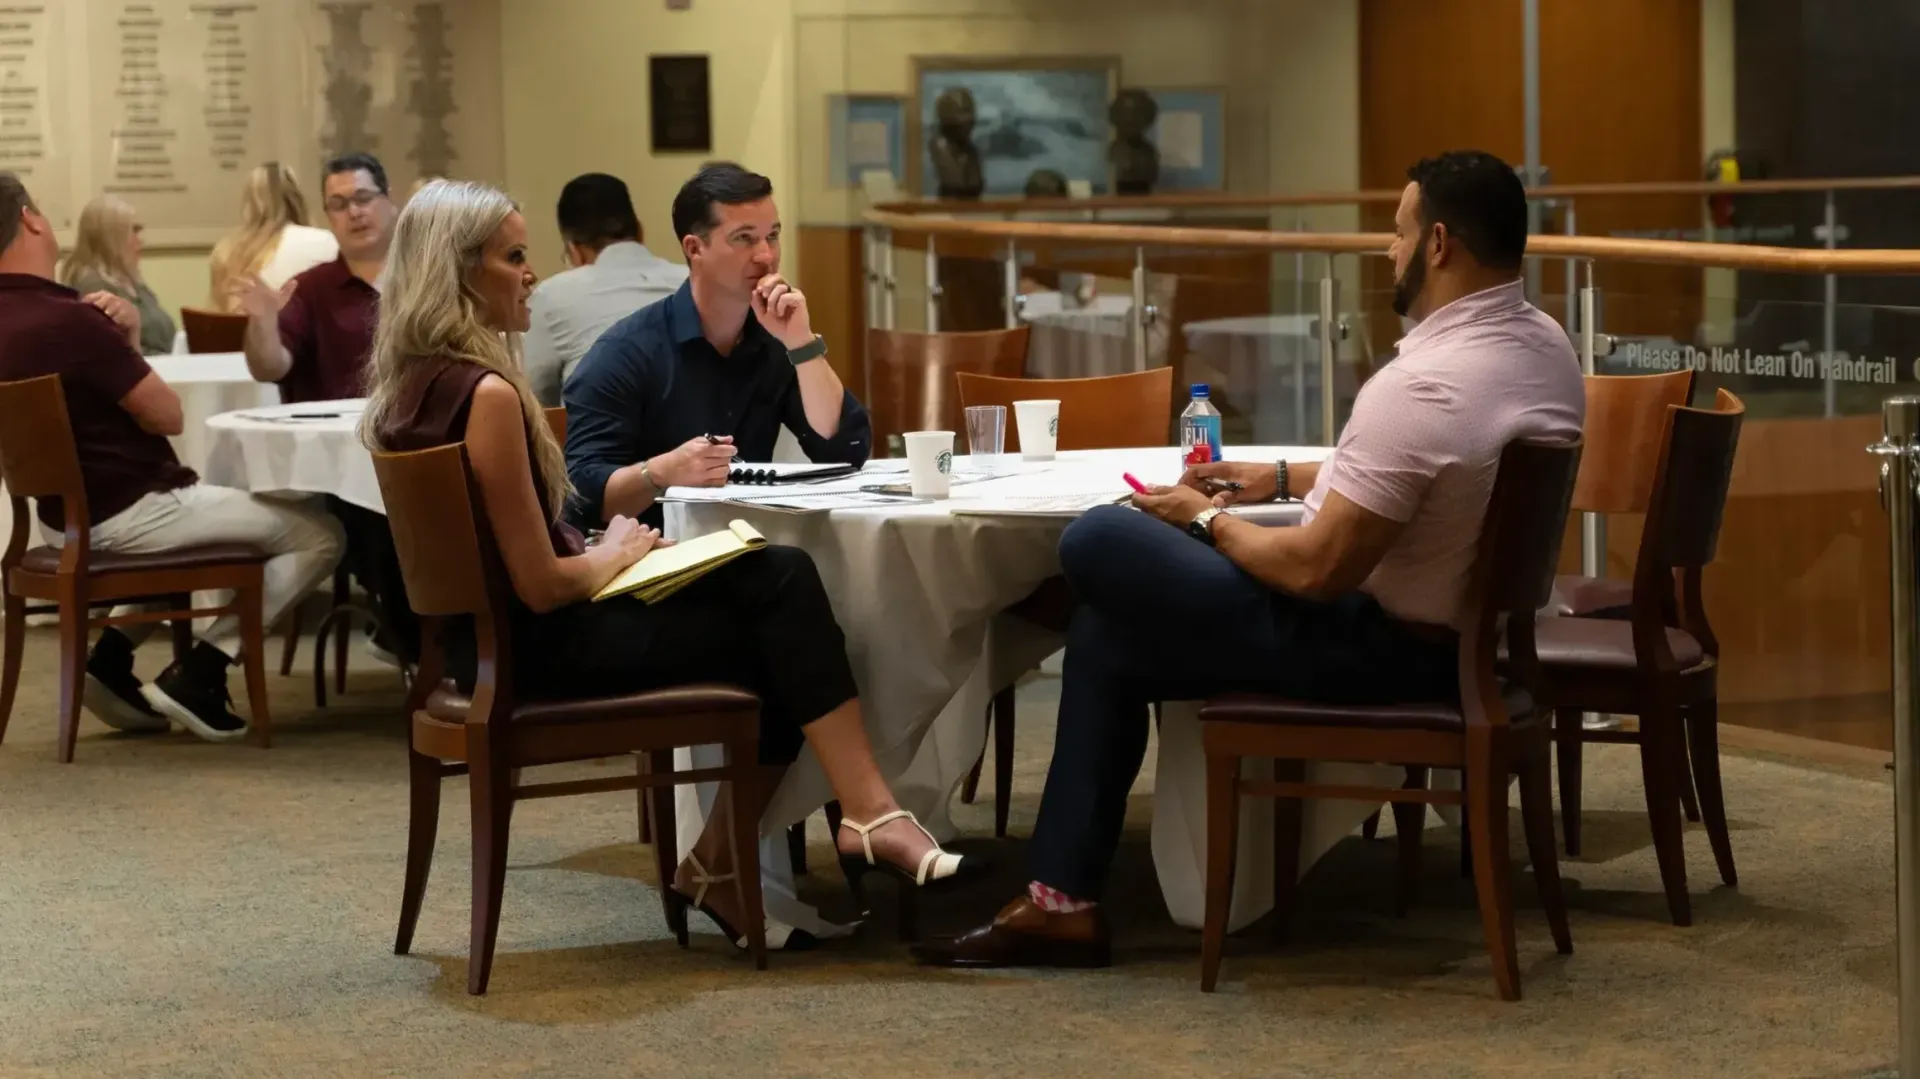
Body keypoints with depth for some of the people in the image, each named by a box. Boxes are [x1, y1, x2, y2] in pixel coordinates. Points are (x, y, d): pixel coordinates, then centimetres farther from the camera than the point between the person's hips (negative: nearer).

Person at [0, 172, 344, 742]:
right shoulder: (67, 320, -26)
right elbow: (167, 414, -16)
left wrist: (120, 340, -3)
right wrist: (125, 346, 2)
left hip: (67, 514, 9)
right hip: (128, 513, -9)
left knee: (201, 507, 38)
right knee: (318, 534, 0)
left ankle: (113, 654, 18)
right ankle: (197, 674, -2)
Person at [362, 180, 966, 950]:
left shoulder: (409, 387, 8)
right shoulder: (486, 395, -21)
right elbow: (540, 585, -21)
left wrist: (598, 551, 8)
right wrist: (610, 560, -2)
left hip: (486, 638, 9)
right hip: (539, 651, -9)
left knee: (781, 580, 8)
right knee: (780, 619, -1)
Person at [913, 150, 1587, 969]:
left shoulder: (1425, 386, -28)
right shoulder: (1545, 347, 2)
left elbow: (1316, 571, -26)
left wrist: (1209, 520, -7)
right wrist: (1283, 478, 18)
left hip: (1378, 647, -10)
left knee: (1100, 543, -2)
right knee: (1108, 624, 16)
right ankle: (1061, 898, 17)